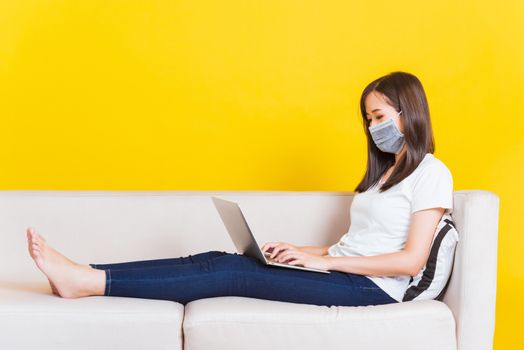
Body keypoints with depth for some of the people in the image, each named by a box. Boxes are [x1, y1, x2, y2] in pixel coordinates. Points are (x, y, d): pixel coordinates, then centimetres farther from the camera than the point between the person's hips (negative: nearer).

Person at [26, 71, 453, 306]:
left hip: (373, 286, -8)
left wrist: (320, 260, -14)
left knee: (230, 273, -21)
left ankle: (89, 281, -25)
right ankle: (84, 275, -19)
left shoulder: (431, 172, -5)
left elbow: (411, 260, -15)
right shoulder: (383, 171, 23)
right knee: (220, 260, -12)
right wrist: (300, 252, 3)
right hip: (342, 269, 8)